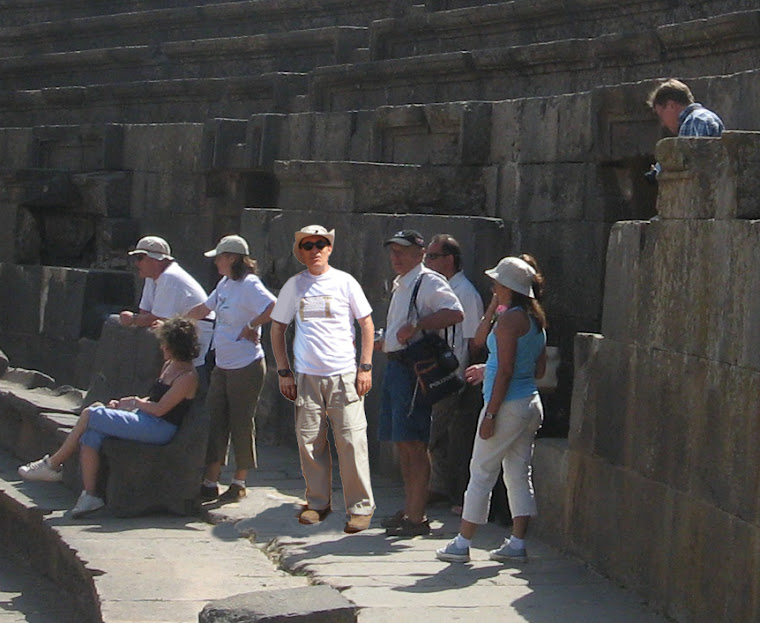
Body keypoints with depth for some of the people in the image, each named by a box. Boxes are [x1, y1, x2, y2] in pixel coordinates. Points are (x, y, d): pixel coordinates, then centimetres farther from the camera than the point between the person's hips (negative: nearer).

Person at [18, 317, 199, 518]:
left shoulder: (187, 377, -14)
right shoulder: (169, 366, 17)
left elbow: (159, 409, -16)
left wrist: (135, 402, -2)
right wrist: (122, 404, 7)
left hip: (159, 428, -9)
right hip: (144, 420, 9)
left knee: (89, 414, -14)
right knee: (90, 435, -15)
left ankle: (53, 464, -1)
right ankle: (90, 495, -16)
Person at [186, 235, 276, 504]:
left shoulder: (249, 285, -16)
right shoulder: (225, 283, 12)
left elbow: (274, 308, -30)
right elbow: (203, 310, 24)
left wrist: (250, 327, -19)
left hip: (246, 367, -9)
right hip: (222, 365, 9)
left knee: (241, 424, 2)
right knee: (215, 422, 8)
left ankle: (239, 483, 15)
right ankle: (210, 484, 13)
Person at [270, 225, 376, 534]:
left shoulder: (345, 282, 3)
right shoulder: (293, 286, 8)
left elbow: (367, 324, 7)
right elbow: (277, 329, 15)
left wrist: (365, 367, 0)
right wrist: (284, 372, 8)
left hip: (343, 375, -2)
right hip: (306, 377, 2)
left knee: (351, 441, -6)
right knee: (309, 441, 3)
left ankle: (360, 507, 3)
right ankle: (317, 503, 17)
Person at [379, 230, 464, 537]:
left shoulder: (429, 282, -10)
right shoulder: (400, 285, 20)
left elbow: (455, 313, -25)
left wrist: (416, 325, -26)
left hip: (414, 368, -10)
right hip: (395, 365, 10)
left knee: (414, 443, -8)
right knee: (402, 442, 13)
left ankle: (417, 517, -4)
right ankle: (409, 509, 22)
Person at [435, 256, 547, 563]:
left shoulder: (510, 319, -14)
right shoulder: (535, 318, 12)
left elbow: (506, 371, -19)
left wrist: (490, 414, -18)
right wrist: (488, 370, 24)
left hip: (508, 405, -9)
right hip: (531, 403, 9)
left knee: (481, 473, -1)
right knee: (519, 474, 11)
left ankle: (462, 544, 4)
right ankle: (517, 544, 11)